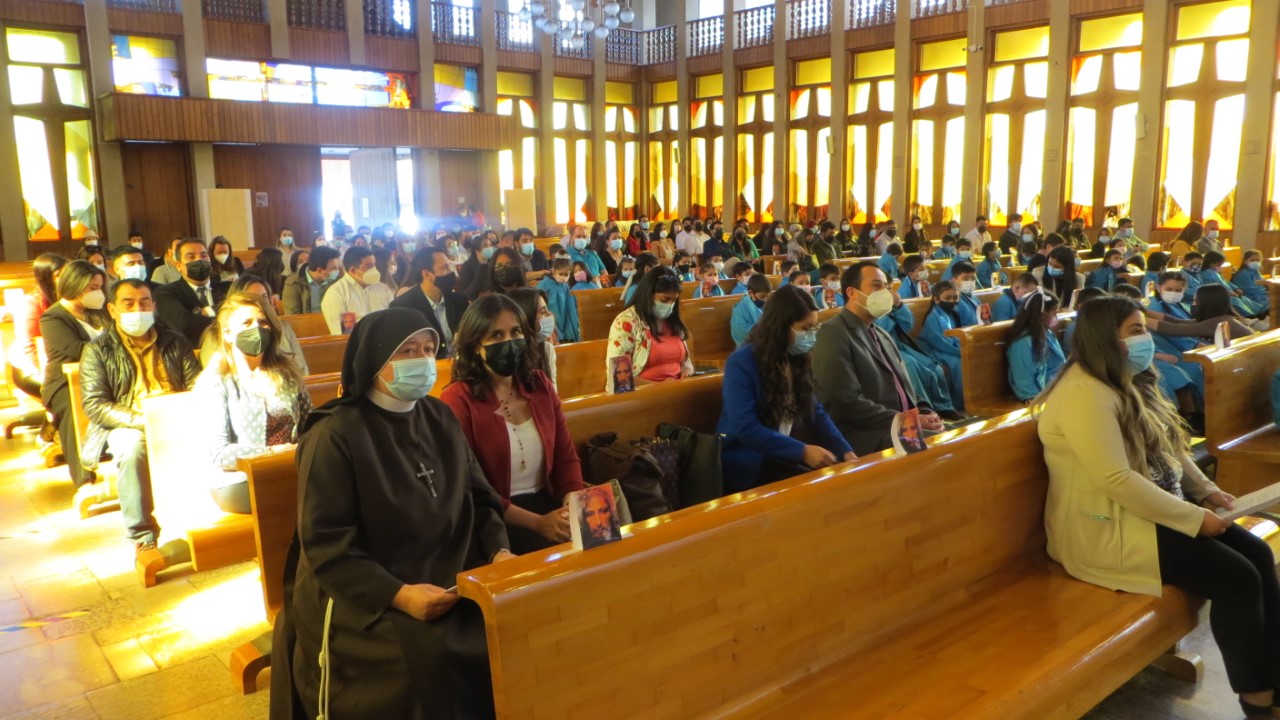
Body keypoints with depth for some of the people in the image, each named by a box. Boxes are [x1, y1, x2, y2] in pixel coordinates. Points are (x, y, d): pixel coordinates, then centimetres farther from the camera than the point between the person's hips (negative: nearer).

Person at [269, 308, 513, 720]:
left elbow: (479, 496, 11)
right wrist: (399, 595, -24)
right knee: (431, 659, -29)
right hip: (362, 598, -5)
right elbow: (325, 545, -14)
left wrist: (499, 551, -8)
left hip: (450, 581, 6)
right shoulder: (334, 436, -11)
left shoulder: (440, 419, 8)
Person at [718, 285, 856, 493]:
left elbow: (814, 411, 7)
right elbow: (745, 429, -23)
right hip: (748, 459, -7)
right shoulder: (742, 362, -17)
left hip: (788, 450, 7)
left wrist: (845, 450, -9)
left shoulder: (798, 359, 6)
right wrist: (802, 451, -29)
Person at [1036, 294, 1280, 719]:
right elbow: (1117, 481, -27)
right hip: (1105, 530, -10)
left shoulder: (1127, 382, 10)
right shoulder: (1085, 394, -23)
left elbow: (1169, 449, 19)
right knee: (1237, 578, -13)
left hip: (1152, 511, 10)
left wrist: (1207, 491, 4)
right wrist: (1193, 518, -20)